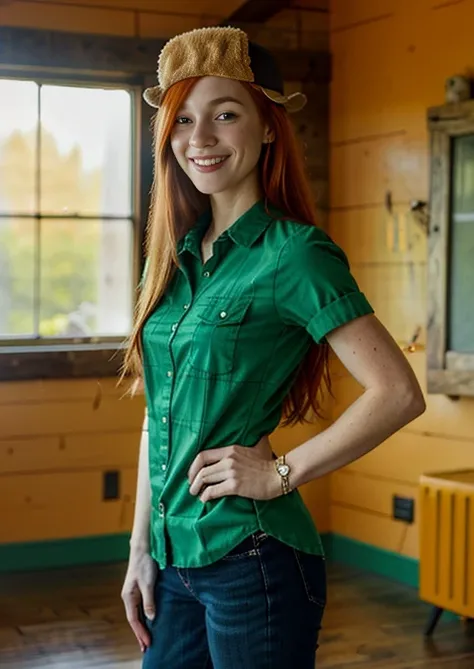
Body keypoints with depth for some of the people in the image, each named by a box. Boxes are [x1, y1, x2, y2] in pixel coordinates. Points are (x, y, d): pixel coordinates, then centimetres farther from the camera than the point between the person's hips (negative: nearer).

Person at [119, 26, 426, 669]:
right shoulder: (177, 256, 8)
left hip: (252, 560, -6)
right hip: (174, 561, 6)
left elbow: (399, 393, -16)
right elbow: (159, 416, 12)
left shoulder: (293, 253, -12)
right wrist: (141, 548, 11)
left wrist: (281, 472, -13)